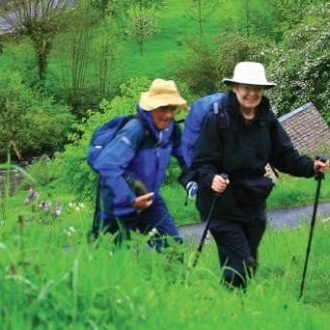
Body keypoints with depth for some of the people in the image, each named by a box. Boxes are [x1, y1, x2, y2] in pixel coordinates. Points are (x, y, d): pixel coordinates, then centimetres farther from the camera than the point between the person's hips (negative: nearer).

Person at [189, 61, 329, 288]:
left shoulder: (267, 120, 3)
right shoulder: (218, 120, -14)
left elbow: (285, 156, 7)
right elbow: (202, 163, -17)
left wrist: (311, 166, -9)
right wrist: (211, 179, -37)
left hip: (254, 205, 6)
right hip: (223, 206, -6)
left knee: (250, 266, 15)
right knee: (239, 264, -12)